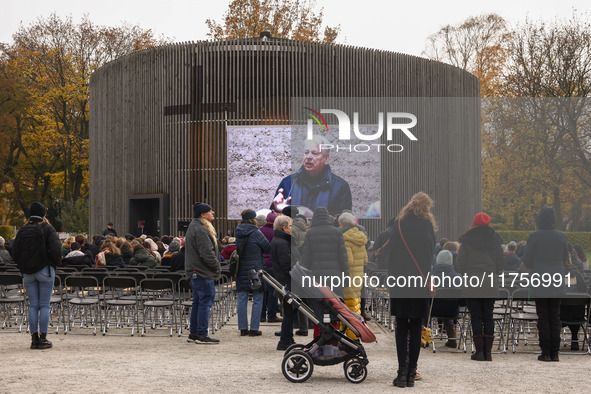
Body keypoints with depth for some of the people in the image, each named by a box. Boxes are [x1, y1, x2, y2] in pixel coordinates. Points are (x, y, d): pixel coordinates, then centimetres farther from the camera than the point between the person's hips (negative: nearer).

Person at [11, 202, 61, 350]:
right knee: (44, 305, 0)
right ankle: (43, 338, -1)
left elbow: (14, 253, 5)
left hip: (27, 273, 4)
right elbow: (56, 251, -14)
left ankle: (34, 338, 6)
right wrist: (54, 264, 4)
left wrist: (23, 266, 16)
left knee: (33, 305, 7)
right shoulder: (48, 229, -6)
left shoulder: (23, 230, 6)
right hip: (45, 271, -4)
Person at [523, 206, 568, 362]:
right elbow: (565, 260, 10)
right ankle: (555, 353, 7)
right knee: (555, 317, 8)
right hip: (556, 282, 3)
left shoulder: (534, 237, -8)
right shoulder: (561, 236, 1)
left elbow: (527, 261, -4)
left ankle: (546, 353, 0)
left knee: (543, 317, 2)